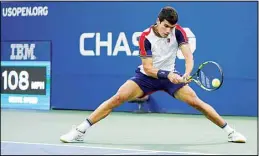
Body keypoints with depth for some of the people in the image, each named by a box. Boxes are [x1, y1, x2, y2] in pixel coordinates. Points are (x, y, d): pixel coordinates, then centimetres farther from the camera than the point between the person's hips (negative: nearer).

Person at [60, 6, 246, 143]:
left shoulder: (178, 31, -15)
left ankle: (229, 131, 8)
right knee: (117, 98, -20)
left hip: (171, 76, 2)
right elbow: (148, 68, -21)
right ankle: (80, 131, -17)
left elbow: (189, 56, -22)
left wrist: (186, 74, -43)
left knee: (196, 102, -10)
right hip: (146, 76, -2)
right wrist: (168, 74, -38)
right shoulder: (145, 37, -20)